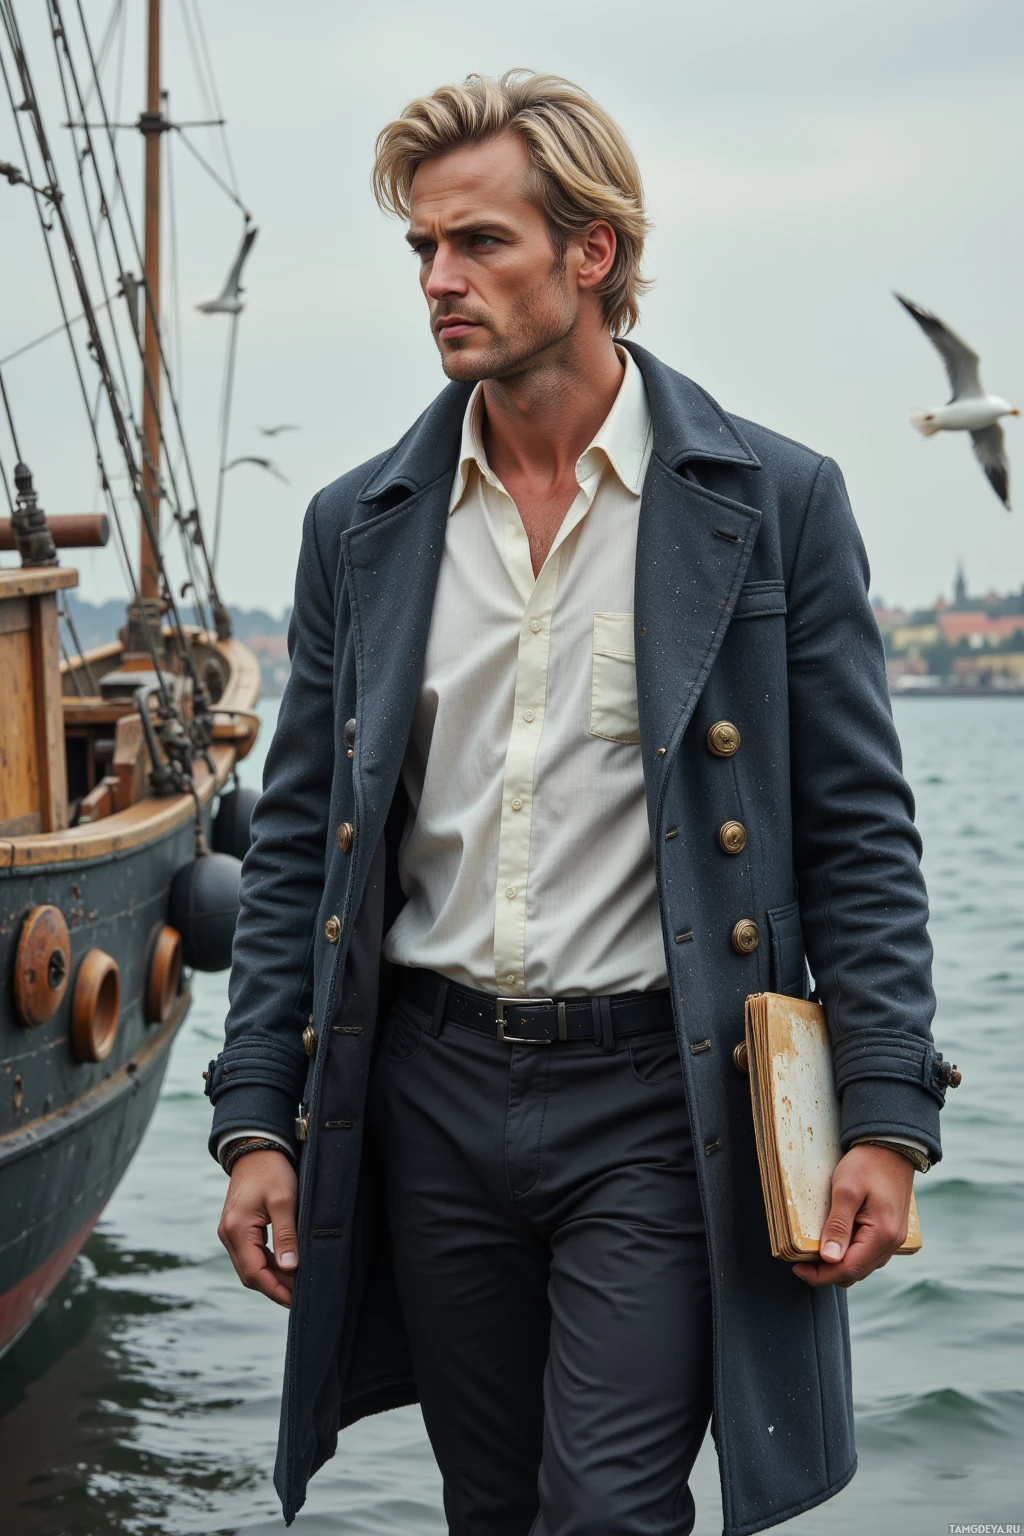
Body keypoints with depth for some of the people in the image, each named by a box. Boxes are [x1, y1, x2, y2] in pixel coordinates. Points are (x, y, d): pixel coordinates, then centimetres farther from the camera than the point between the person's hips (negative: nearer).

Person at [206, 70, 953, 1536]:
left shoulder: (774, 504, -2)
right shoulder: (360, 524, 7)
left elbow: (858, 835, -2)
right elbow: (298, 846, 10)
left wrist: (887, 1120, -9)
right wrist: (256, 1121, 4)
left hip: (656, 1099, -3)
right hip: (431, 1094, 4)